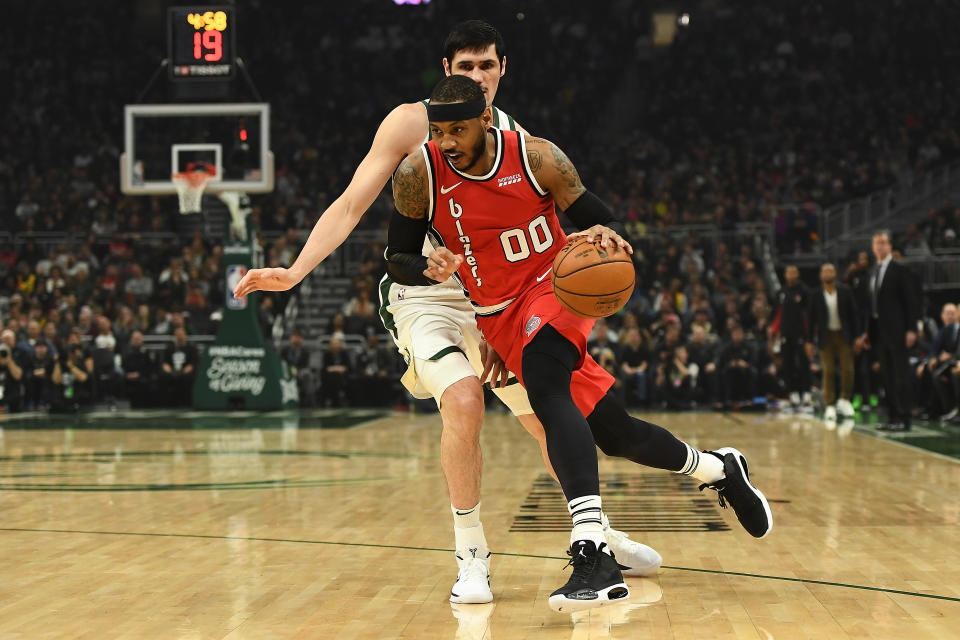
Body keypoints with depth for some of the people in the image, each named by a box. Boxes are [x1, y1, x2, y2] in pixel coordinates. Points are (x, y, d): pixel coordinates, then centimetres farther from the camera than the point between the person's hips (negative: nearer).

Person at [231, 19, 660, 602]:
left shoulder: (517, 141, 2)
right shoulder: (413, 122, -9)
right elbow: (350, 208, -11)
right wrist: (295, 271, -23)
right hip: (425, 297, -4)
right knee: (463, 401, -29)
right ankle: (472, 554, -14)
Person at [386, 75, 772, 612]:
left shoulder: (536, 158, -15)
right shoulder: (418, 174, -12)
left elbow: (605, 227, -7)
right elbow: (396, 259, -3)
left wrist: (606, 235, -32)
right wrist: (427, 268, -27)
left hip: (554, 287, -3)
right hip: (500, 318, 4)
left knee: (547, 392, -35)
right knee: (613, 432, 6)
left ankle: (593, 554, -42)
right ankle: (719, 470, 35)